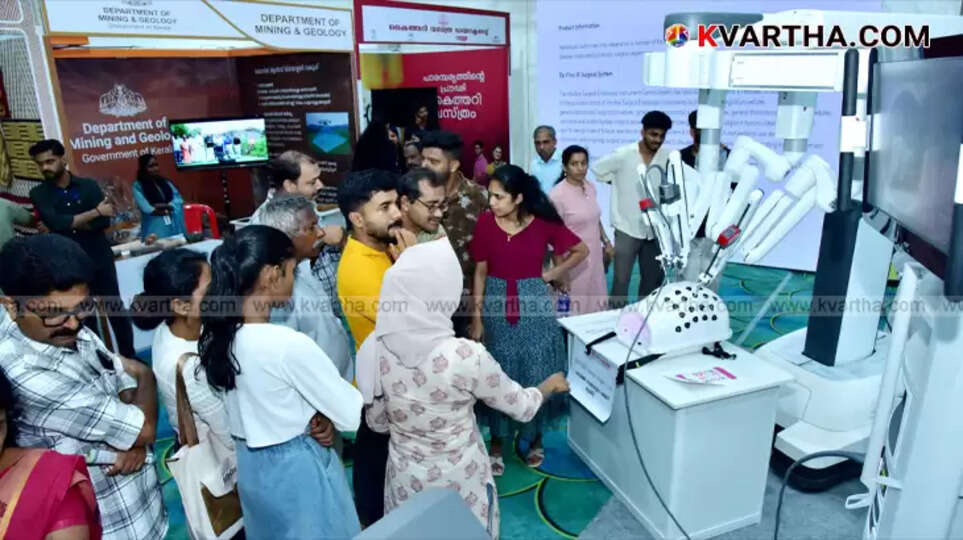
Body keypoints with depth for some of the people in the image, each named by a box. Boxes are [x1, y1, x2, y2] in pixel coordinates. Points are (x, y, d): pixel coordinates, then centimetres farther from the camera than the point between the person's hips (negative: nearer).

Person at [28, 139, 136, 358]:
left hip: (101, 261, 0)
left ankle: (129, 358, 19)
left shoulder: (89, 186, 1)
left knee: (117, 312, 6)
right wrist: (95, 212, -15)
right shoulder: (39, 194, 1)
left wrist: (71, 224, -13)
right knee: (85, 319, 10)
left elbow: (104, 222, -9)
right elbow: (55, 223, -17)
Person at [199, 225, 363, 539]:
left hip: (250, 465, 7)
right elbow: (350, 414, -21)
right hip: (298, 468, -7)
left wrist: (318, 416, -7)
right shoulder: (288, 344, -31)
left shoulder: (218, 334, -7)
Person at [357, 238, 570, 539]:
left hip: (405, 479, 3)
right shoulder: (466, 356, -31)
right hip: (459, 481, -3)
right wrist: (549, 386, 7)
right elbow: (520, 407, -13)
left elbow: (377, 423, -3)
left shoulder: (376, 349, -19)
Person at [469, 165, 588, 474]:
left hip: (534, 304, -1)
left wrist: (551, 275, -4)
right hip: (496, 305, 1)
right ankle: (496, 443, 29)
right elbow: (480, 272, -2)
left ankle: (536, 438, 33)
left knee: (537, 374, 10)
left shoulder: (544, 223, -11)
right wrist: (477, 317, -2)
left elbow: (581, 251, 2)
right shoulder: (485, 223, -8)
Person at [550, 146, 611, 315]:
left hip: (594, 256, 7)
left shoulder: (590, 187, 4)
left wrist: (606, 241, 18)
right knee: (576, 307, 1)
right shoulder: (557, 195, -18)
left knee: (596, 303, 14)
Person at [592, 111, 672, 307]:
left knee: (653, 279, 16)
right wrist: (620, 182, 2)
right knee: (621, 280, -1)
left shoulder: (668, 157, -2)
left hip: (654, 229, 4)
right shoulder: (623, 155, -11)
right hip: (627, 228, -4)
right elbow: (597, 170, 1)